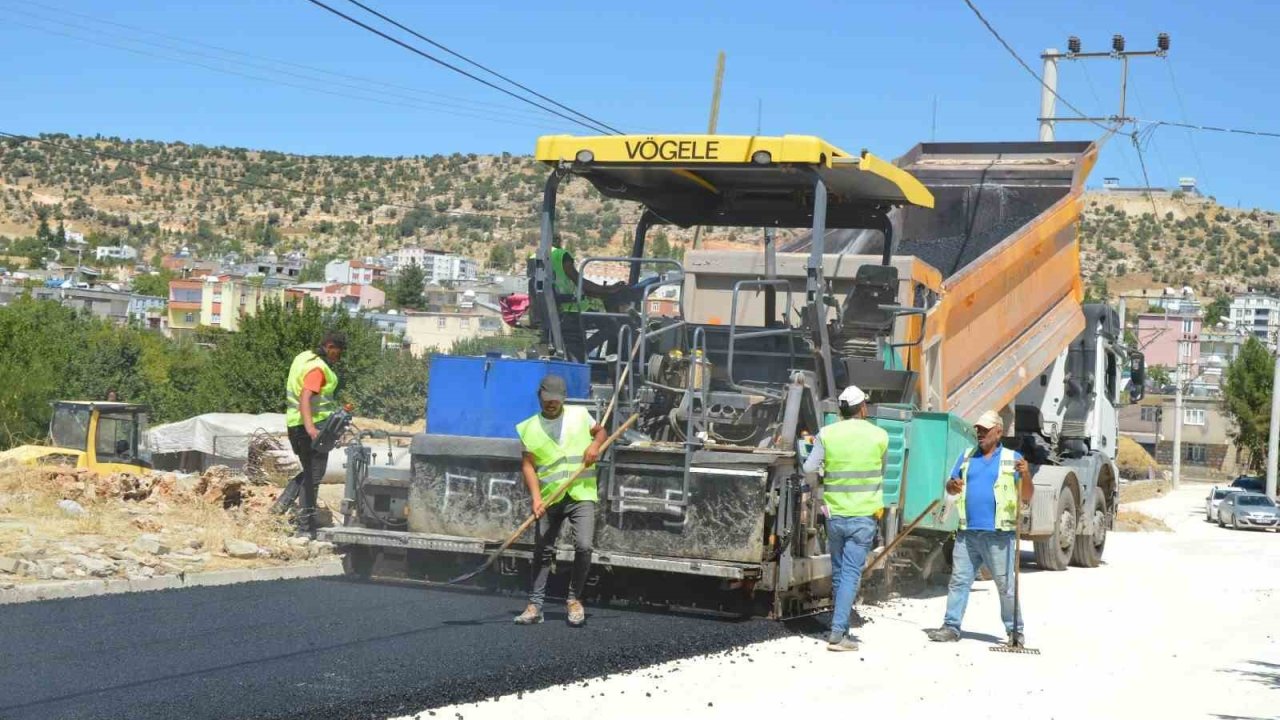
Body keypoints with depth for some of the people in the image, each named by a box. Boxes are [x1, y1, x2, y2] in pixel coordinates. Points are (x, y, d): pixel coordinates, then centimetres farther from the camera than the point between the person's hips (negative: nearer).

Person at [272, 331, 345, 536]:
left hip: (295, 424, 9)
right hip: (314, 425, -9)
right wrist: (310, 427, -44)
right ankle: (306, 527, 1)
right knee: (314, 476, -2)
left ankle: (282, 504, 11)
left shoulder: (304, 357, 11)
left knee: (309, 471, 21)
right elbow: (305, 398, -32)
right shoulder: (317, 368, -19)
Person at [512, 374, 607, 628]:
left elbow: (601, 431, 23)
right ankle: (535, 605, 10)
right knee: (542, 551, 3)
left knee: (583, 546, -14)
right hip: (549, 498, 1)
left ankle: (574, 600, 3)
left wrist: (595, 445, -1)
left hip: (581, 494, -1)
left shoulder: (580, 415, 7)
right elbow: (528, 465, -2)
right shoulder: (529, 428, 4)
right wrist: (536, 497, -15)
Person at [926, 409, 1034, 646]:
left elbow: (1027, 497, 1)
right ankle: (951, 627, 8)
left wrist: (1026, 475, -19)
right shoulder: (967, 456, 15)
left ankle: (1015, 631, 8)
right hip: (967, 533, 4)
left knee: (1006, 585, 0)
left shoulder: (1012, 459, 4)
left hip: (998, 535, -4)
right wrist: (953, 486, -6)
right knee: (959, 580, 4)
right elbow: (950, 487, 18)